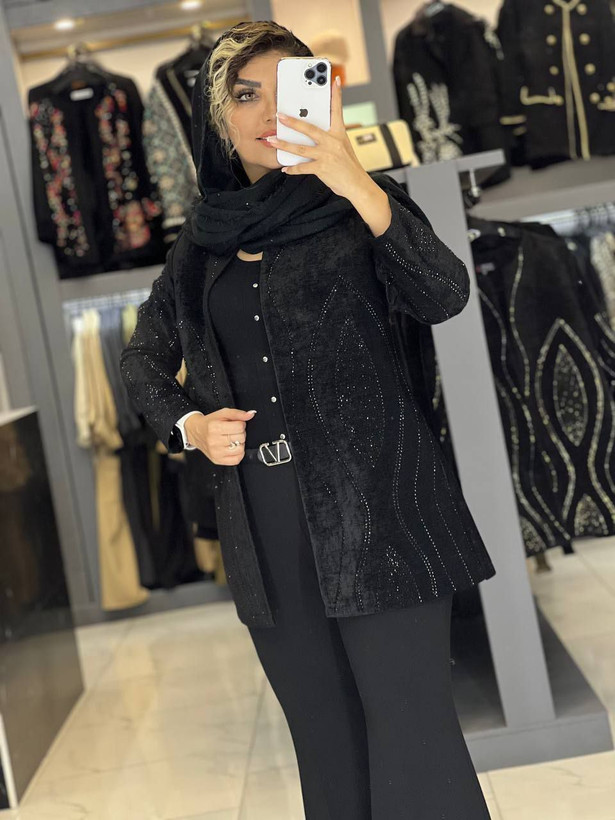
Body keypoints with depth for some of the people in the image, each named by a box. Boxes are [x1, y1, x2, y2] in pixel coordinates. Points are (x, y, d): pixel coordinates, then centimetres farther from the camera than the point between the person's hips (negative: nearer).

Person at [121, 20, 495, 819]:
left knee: (410, 729, -3)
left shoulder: (356, 211, -1)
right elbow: (143, 355, 20)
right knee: (324, 737, 15)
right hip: (264, 523, 4)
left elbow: (445, 297, -18)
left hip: (374, 504, -4)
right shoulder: (202, 241, 10)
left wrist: (359, 187, -29)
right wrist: (188, 424, 2)